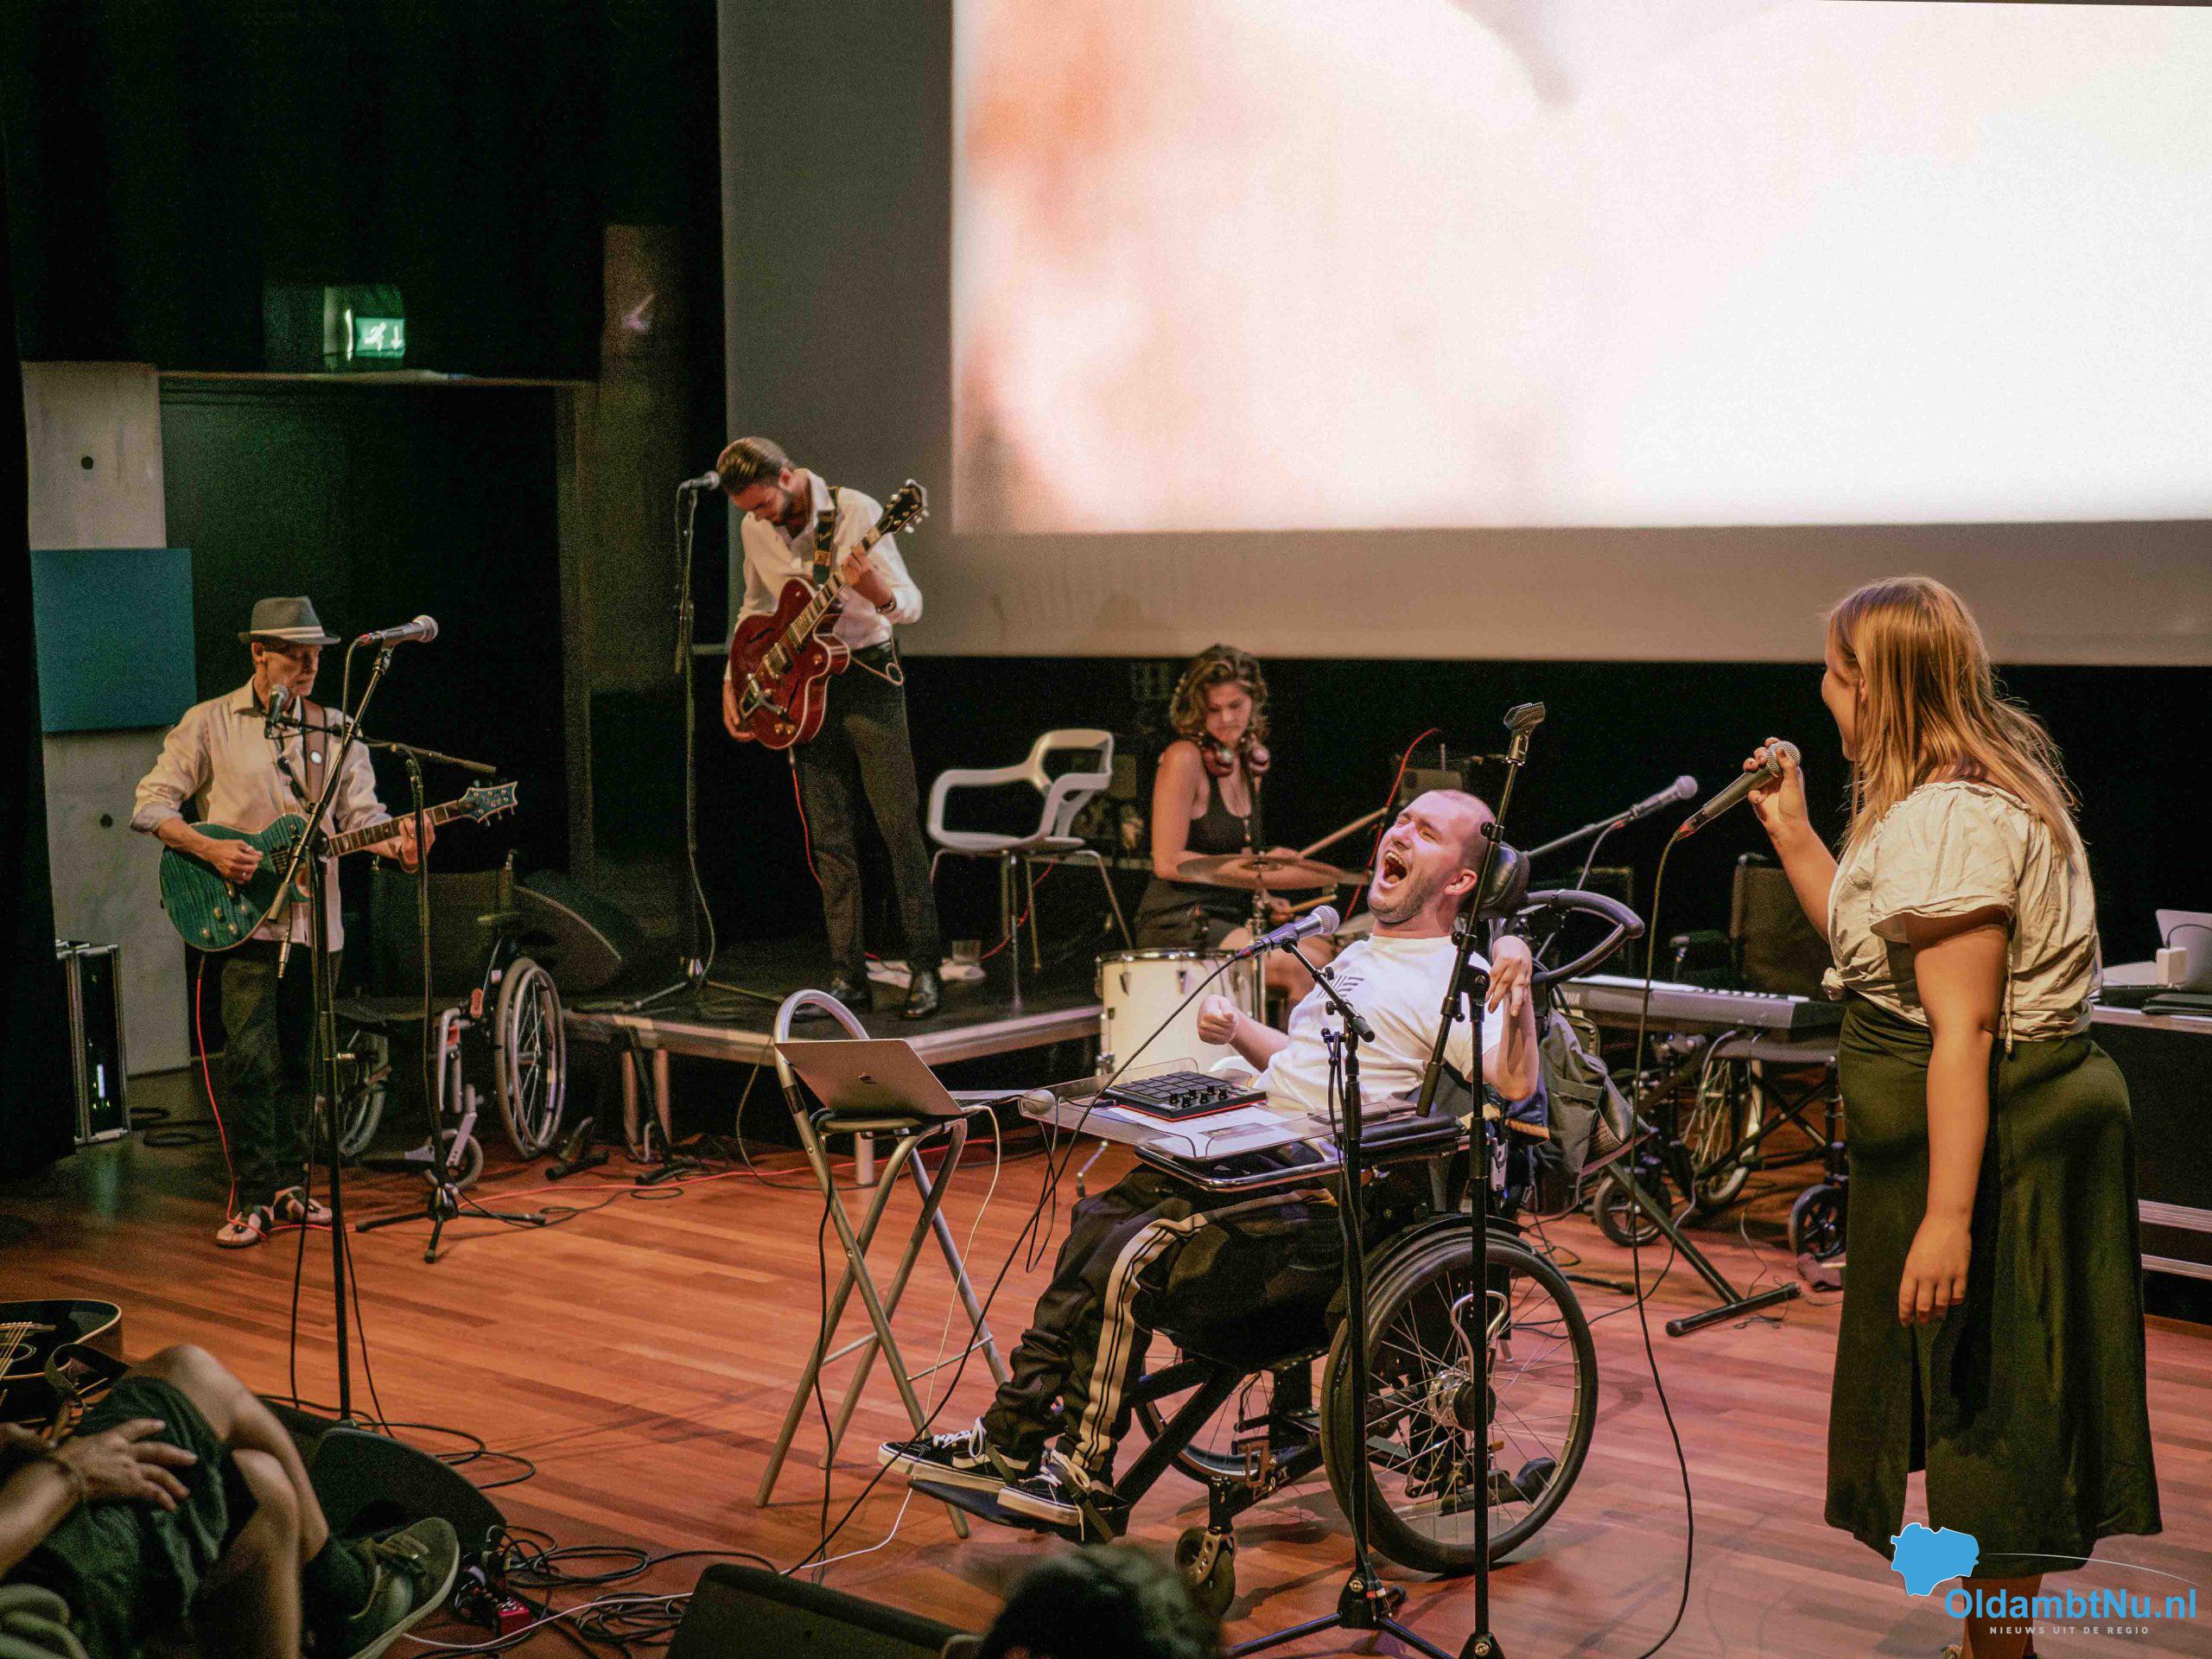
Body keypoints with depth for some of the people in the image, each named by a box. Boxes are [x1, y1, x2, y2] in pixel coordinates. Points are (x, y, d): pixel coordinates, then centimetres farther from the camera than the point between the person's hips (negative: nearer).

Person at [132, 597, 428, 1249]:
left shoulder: (335, 729, 9)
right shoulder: (209, 723, 1)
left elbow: (361, 815, 3)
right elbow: (150, 805, 0)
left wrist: (397, 842, -19)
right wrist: (209, 849, -15)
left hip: (316, 920, 4)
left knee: (296, 1061, 10)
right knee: (252, 1062, -10)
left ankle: (288, 1185, 20)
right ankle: (252, 1199, -2)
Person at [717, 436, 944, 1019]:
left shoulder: (855, 512, -14)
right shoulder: (755, 530, 4)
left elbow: (912, 605, -16)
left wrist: (879, 594, -38)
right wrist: (734, 680, 13)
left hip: (867, 674, -5)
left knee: (900, 827, -7)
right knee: (830, 839, 5)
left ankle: (925, 968, 0)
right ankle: (848, 976, 9)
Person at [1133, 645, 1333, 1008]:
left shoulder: (1247, 758, 12)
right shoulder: (1184, 758, -14)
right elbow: (1167, 863, -17)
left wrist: (1263, 898, 6)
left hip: (1233, 921, 8)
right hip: (1178, 926, -8)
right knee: (1304, 970, -21)